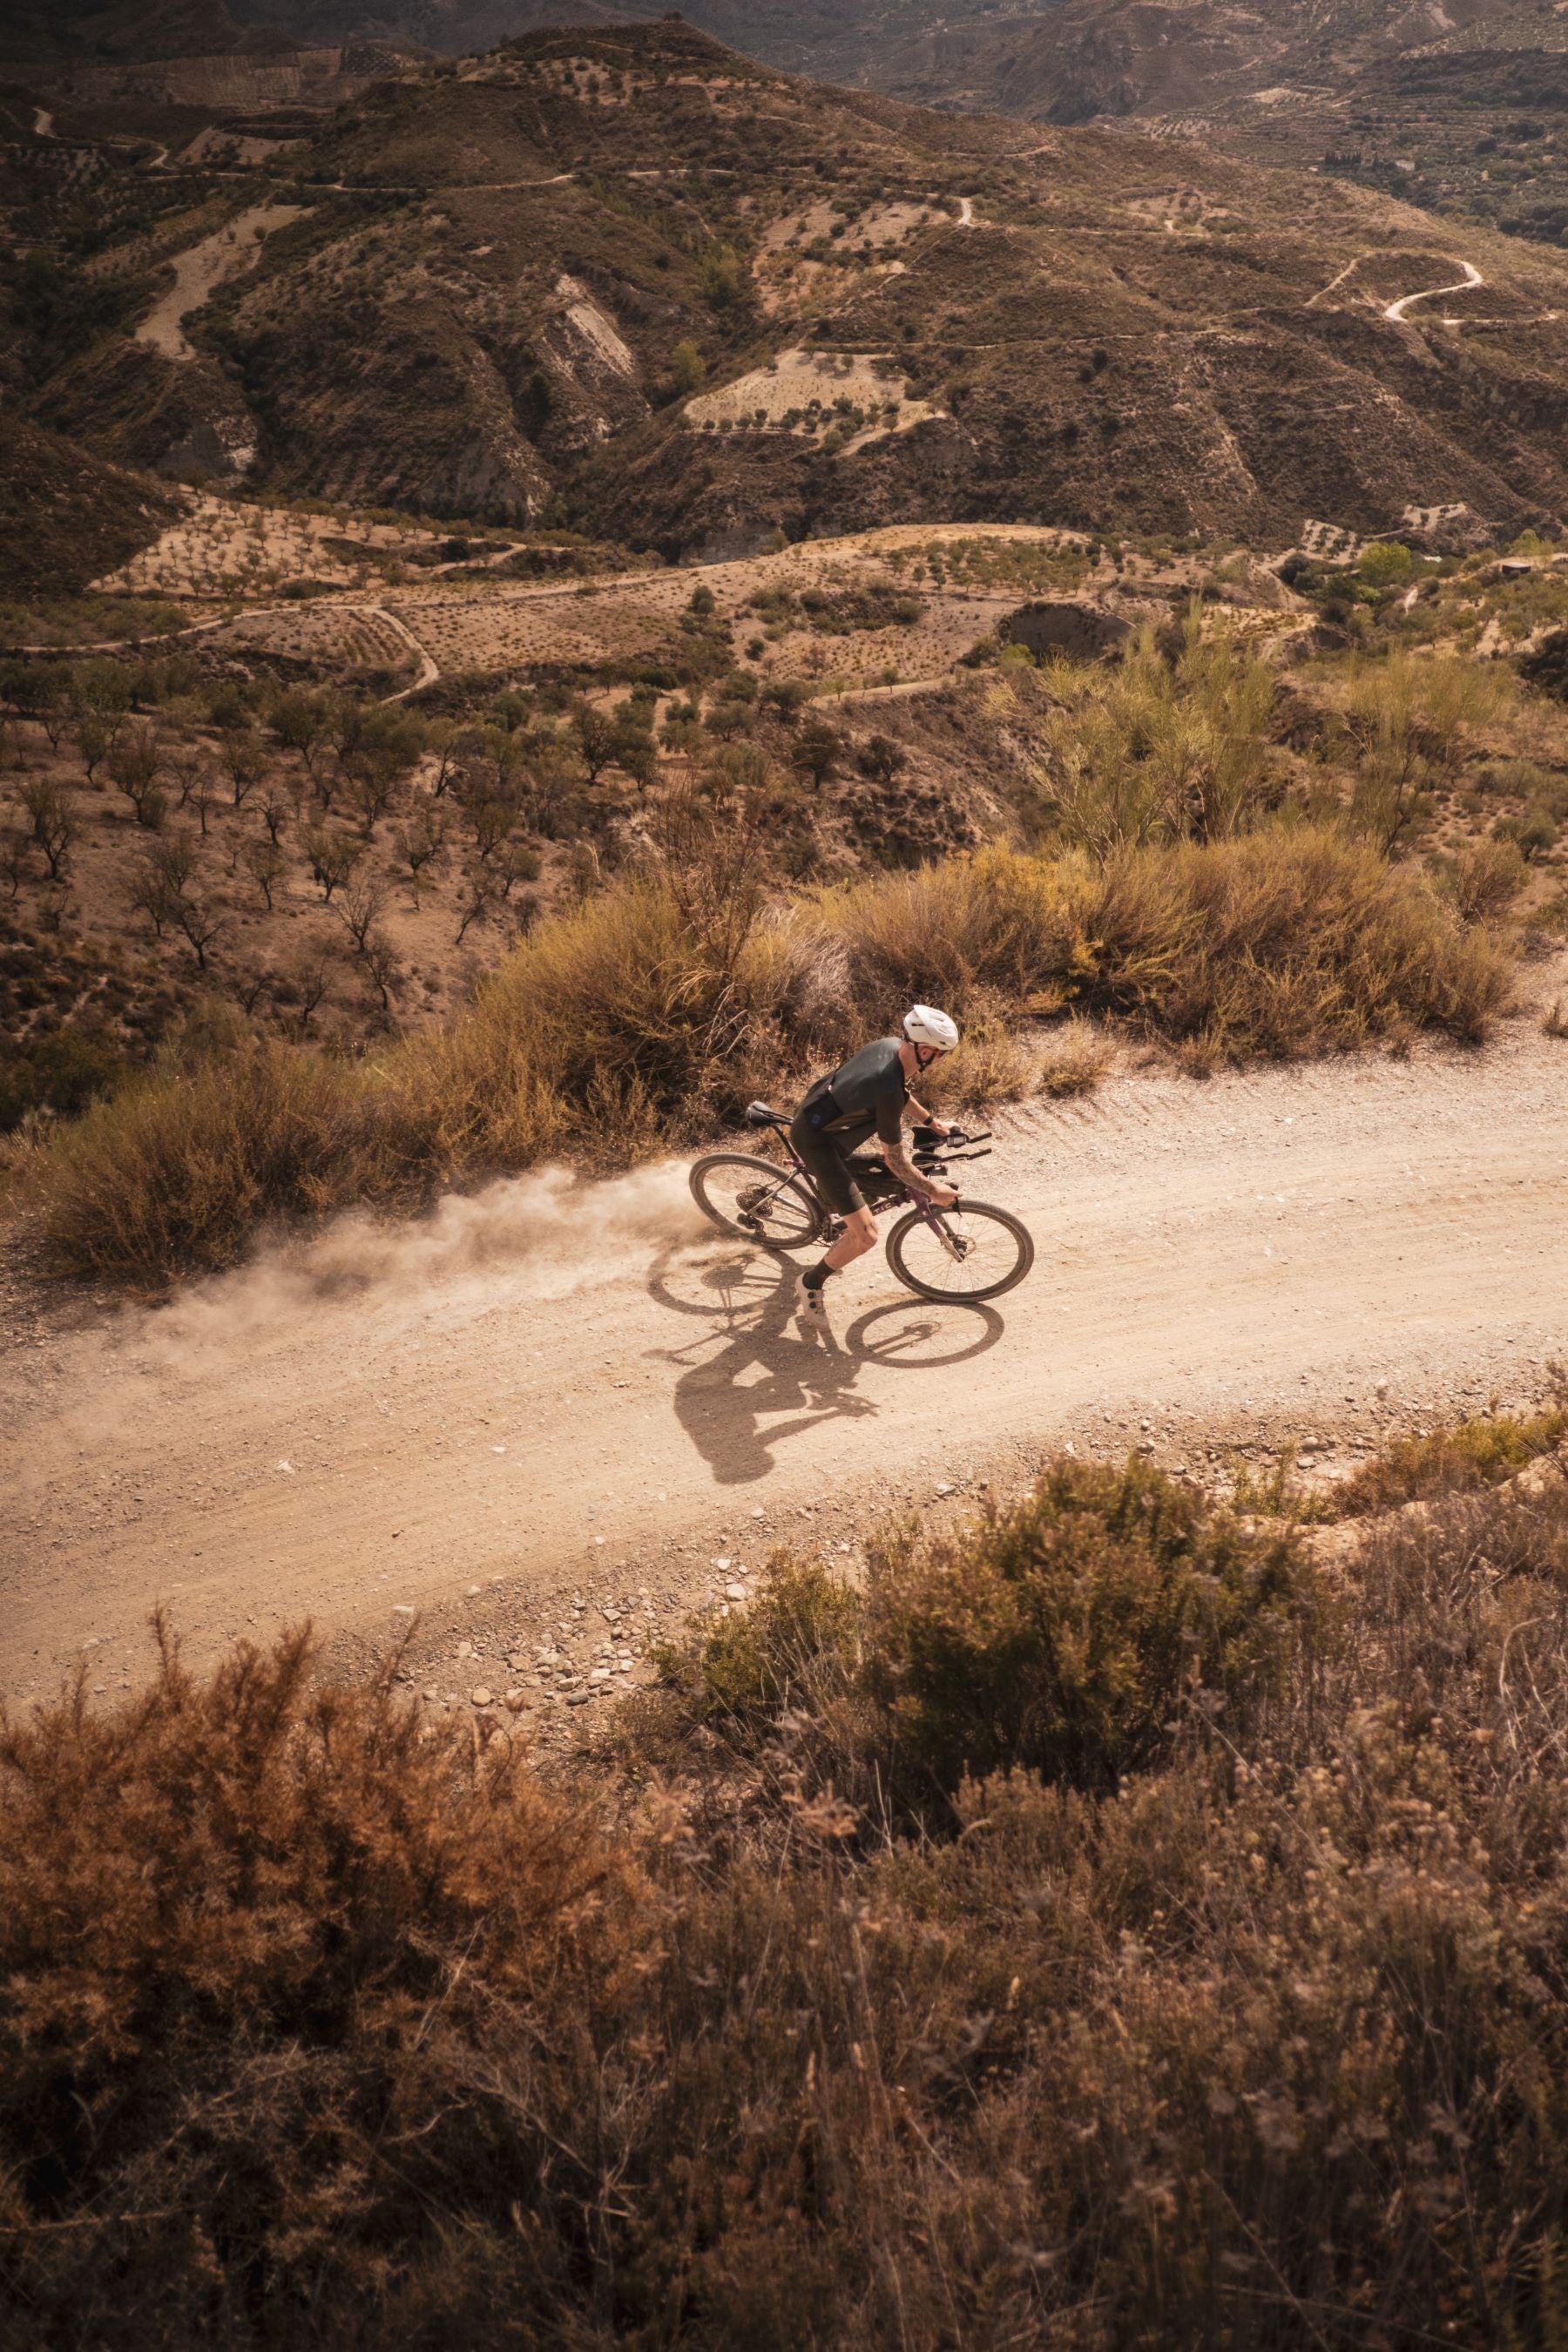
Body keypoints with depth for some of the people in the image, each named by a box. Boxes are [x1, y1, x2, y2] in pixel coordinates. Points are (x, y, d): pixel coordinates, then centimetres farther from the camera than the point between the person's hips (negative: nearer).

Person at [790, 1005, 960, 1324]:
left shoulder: (889, 1045, -8)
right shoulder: (888, 1092, -33)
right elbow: (896, 1160, -22)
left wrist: (931, 1121, 23)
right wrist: (933, 1191, -11)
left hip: (816, 1113, 9)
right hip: (815, 1140, -9)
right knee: (866, 1234, -10)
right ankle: (811, 1283, 11)